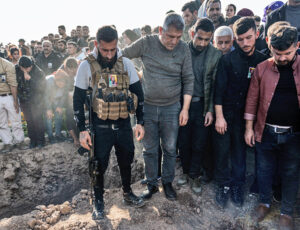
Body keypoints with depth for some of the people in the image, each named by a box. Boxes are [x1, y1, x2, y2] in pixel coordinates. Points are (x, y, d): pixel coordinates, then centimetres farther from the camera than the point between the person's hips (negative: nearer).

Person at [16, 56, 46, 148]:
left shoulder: (39, 72, -18)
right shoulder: (16, 70, -8)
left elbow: (41, 87, -22)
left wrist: (30, 79, -30)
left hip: (36, 101, -3)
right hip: (24, 100, 3)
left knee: (38, 120, -1)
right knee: (29, 121, 11)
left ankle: (40, 140, 15)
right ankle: (32, 140, 24)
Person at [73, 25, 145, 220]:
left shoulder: (126, 64, -2)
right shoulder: (87, 66, -9)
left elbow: (138, 93, 4)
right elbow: (78, 100, -4)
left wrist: (140, 122, 0)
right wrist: (82, 130, -7)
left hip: (124, 124, 3)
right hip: (100, 127, -2)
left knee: (127, 161, 17)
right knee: (99, 165, 9)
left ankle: (128, 193, 41)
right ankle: (99, 201, 32)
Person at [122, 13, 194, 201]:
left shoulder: (183, 48, -3)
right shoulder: (146, 43, -6)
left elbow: (188, 80, 0)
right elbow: (122, 55, 6)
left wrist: (185, 108, -2)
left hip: (172, 108, 0)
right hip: (148, 106, 0)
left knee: (170, 149, 11)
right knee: (150, 149, 11)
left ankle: (168, 182, 33)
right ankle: (152, 184, 29)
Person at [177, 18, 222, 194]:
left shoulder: (216, 55, -2)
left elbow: (215, 84, 1)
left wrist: (210, 110, -4)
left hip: (202, 105, 0)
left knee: (199, 145, 7)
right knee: (183, 143, 11)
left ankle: (194, 175, 28)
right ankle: (186, 172, 33)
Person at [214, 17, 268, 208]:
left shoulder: (262, 61, 0)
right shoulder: (228, 60, -6)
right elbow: (219, 89, -8)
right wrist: (219, 116, -12)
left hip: (245, 115, 2)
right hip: (225, 113, -1)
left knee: (240, 150, 12)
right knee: (222, 151, 5)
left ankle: (237, 185, 31)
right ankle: (223, 185, 25)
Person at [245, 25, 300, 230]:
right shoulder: (262, 69, -2)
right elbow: (252, 99, 2)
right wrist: (249, 127, 2)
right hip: (266, 132, 1)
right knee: (264, 170, 15)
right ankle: (265, 202, 39)